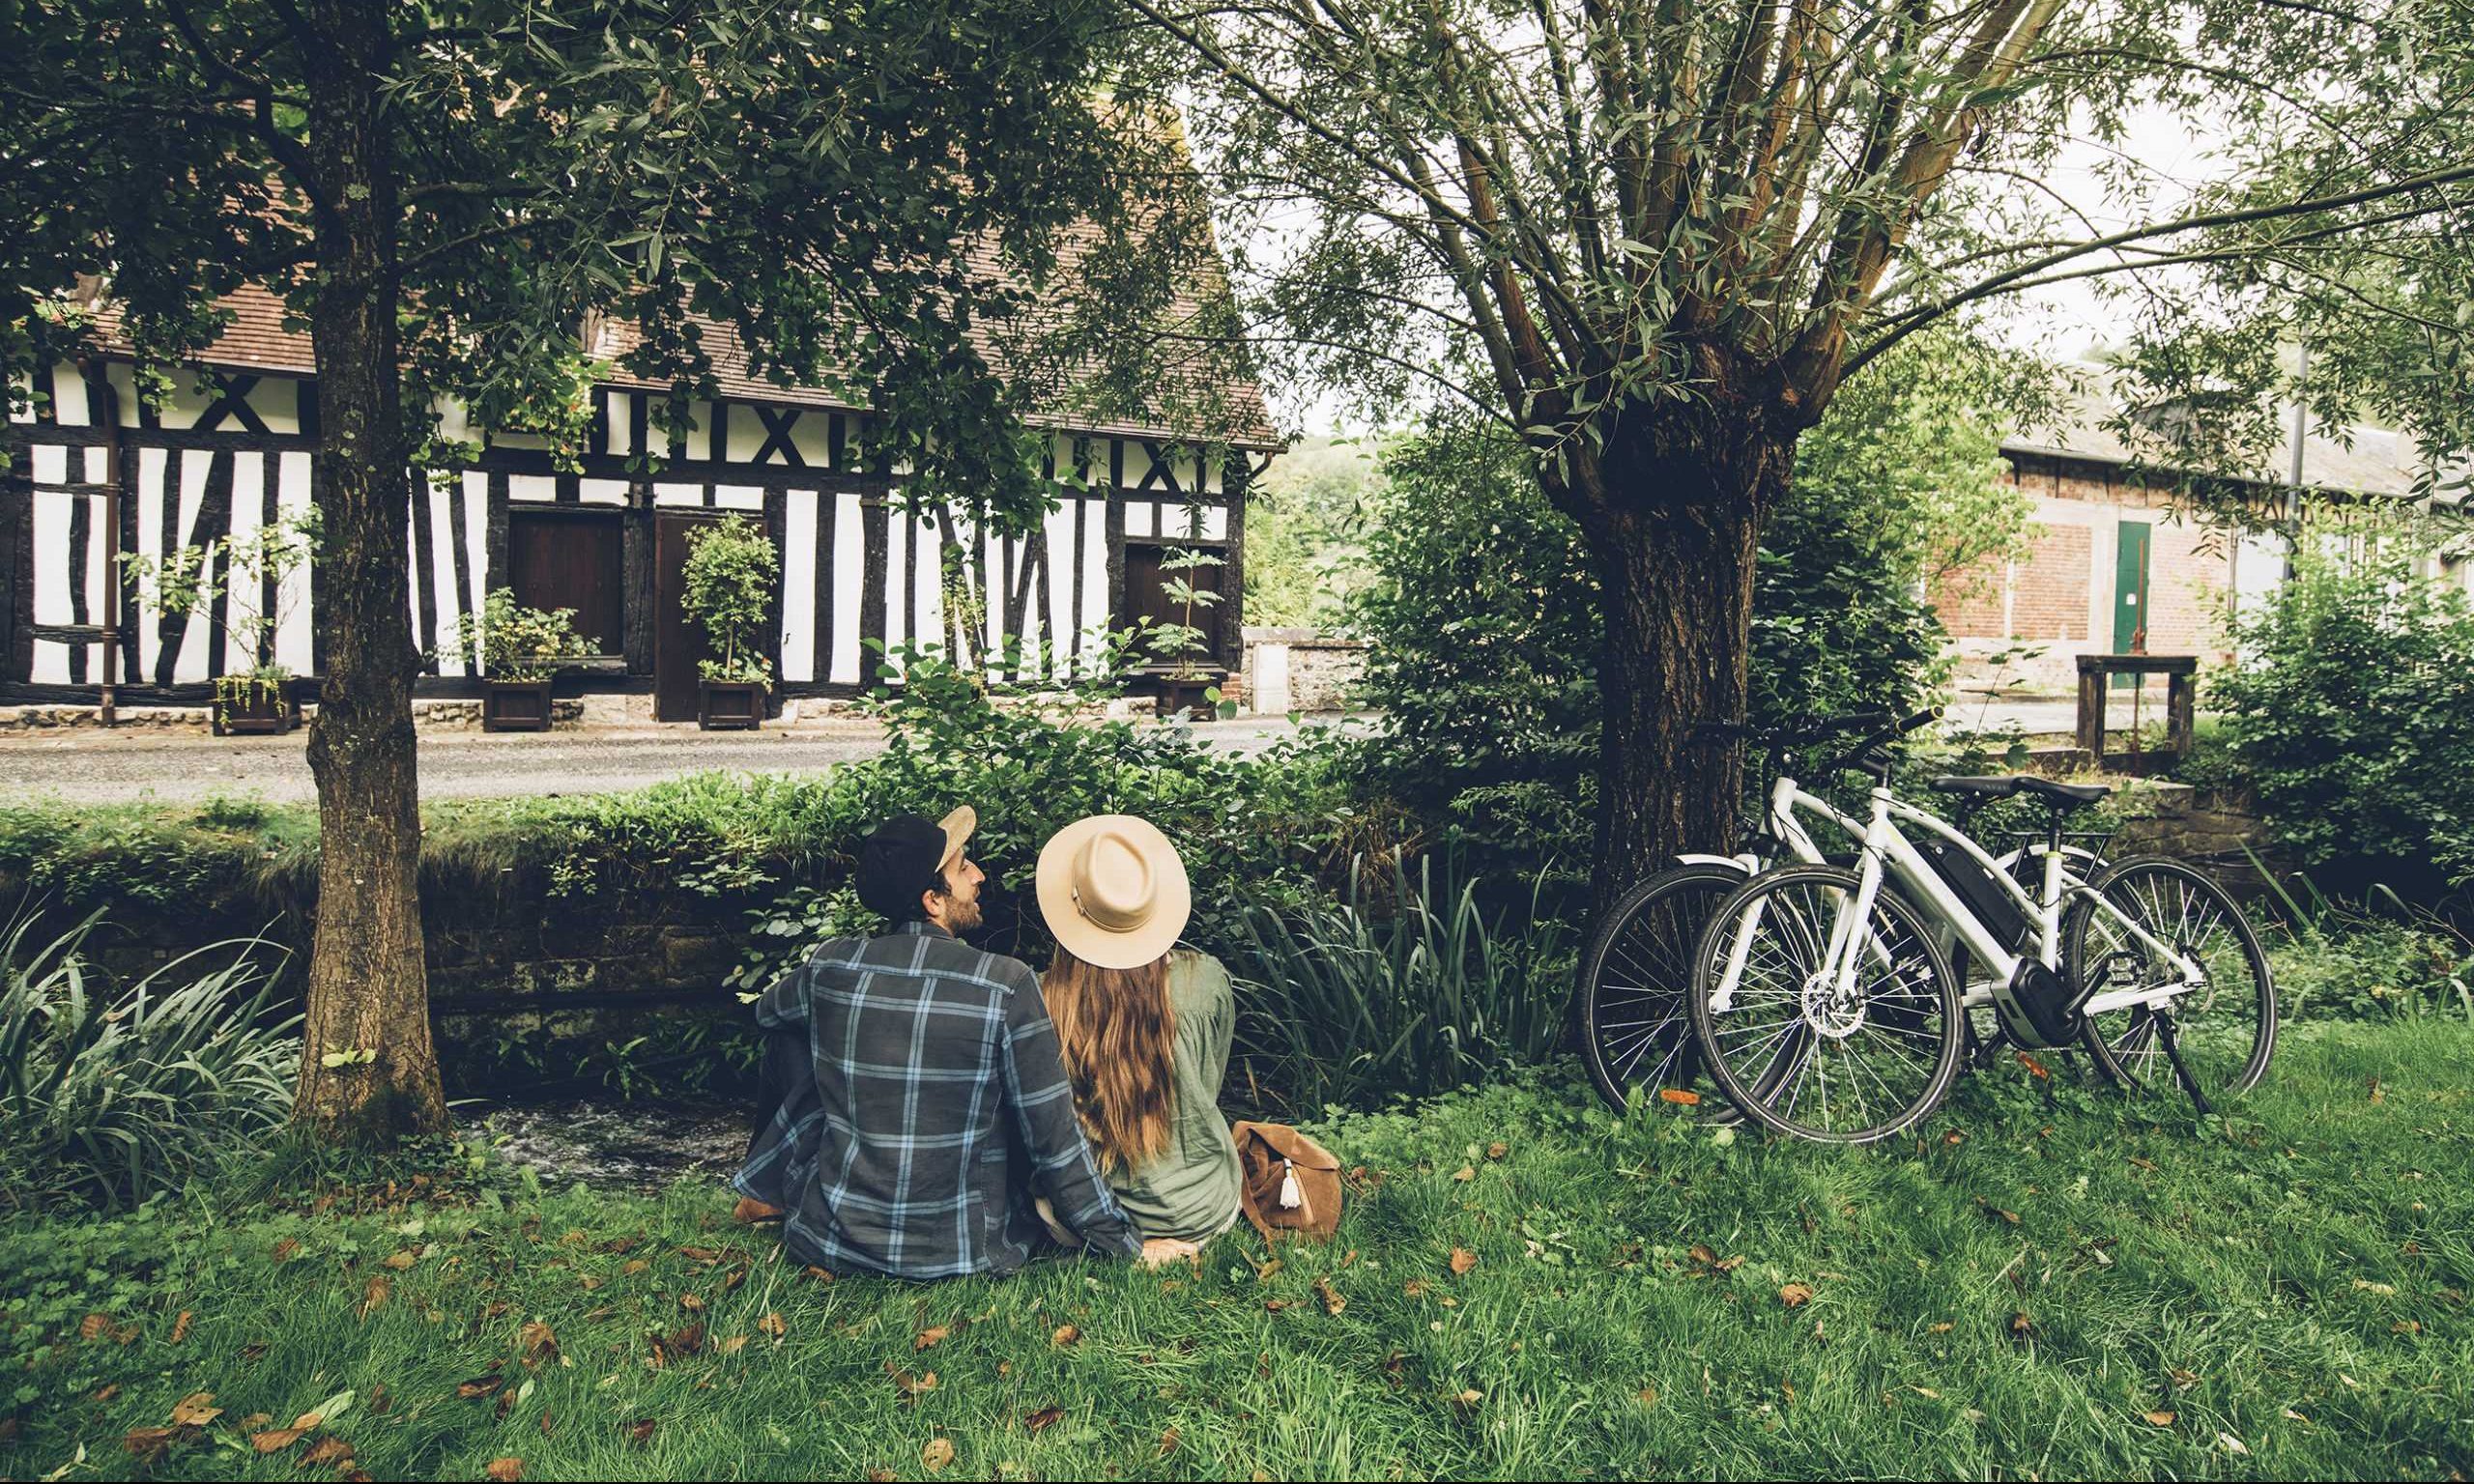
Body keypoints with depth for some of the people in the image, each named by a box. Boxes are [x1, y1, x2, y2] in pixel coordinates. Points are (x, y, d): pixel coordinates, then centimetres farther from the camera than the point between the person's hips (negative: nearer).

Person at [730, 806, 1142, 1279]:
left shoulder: (830, 964, -8)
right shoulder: (1007, 985, -18)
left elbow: (767, 1011, 19)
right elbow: (1055, 1138, -13)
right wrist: (1125, 1247, 0)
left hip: (834, 1242, 2)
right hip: (963, 1251, -2)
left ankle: (764, 1191, 30)